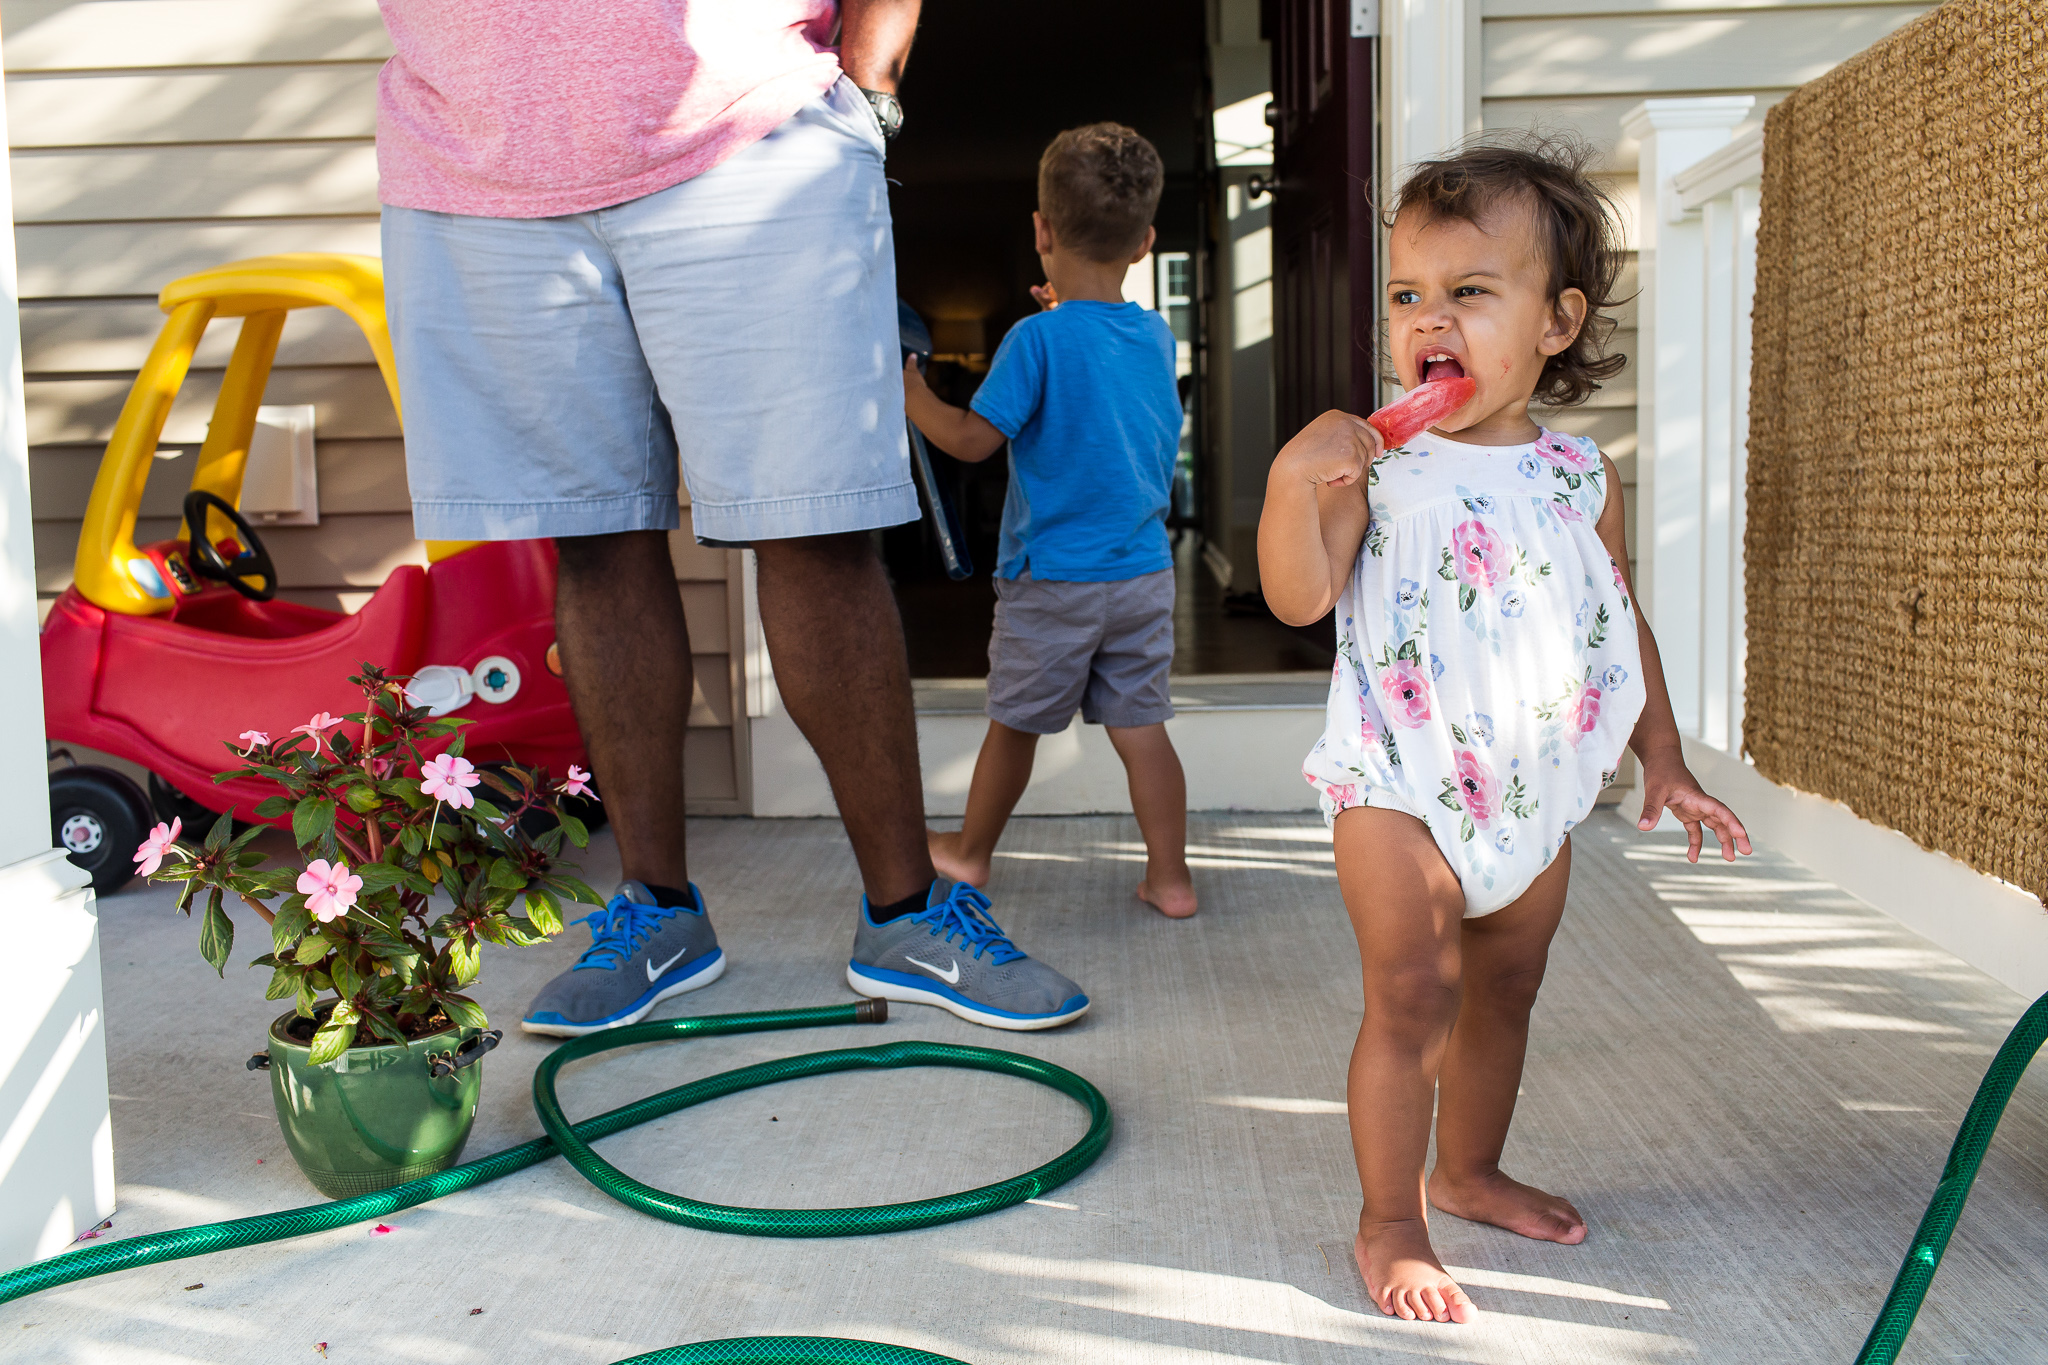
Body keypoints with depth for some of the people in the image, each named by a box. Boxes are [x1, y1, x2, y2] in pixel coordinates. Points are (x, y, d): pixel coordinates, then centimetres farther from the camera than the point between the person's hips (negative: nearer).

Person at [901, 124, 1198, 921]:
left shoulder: (1038, 338, -15)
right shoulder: (1156, 335, 4)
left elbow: (971, 439, -15)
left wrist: (906, 386, -2)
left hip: (1053, 578, -4)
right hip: (1146, 573, 5)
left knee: (1015, 721, 11)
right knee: (1140, 726, 7)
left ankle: (971, 851, 29)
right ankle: (1170, 876, 9)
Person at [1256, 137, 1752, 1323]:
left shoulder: (1583, 479, 2)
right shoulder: (1375, 463, -9)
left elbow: (1626, 622, 12)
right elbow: (1300, 598, -17)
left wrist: (1664, 759, 13)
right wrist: (1295, 483, -32)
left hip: (1534, 791, 5)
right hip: (1401, 780, -4)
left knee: (1503, 993, 17)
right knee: (1411, 999, -4)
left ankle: (1470, 1171, 38)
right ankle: (1390, 1222, 12)